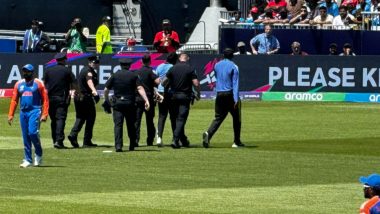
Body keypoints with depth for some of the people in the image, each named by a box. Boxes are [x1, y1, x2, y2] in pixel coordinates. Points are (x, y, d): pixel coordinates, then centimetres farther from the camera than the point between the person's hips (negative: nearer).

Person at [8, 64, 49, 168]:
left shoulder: (38, 83, 0)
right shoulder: (19, 84, 13)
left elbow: (45, 99, -3)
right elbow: (14, 100, 13)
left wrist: (44, 114, -12)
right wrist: (10, 115, 5)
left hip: (35, 111, -5)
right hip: (23, 112, 5)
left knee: (32, 132, -19)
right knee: (25, 136, 4)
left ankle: (38, 154, 3)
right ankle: (27, 160, 9)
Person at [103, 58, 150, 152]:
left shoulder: (115, 75, 5)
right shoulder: (133, 75, 2)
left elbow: (106, 89, 5)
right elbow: (140, 88, -10)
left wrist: (106, 100, 21)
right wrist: (146, 100, -16)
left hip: (117, 103, 0)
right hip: (130, 103, 0)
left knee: (118, 125, -4)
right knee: (131, 125, 13)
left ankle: (118, 146, -18)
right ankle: (132, 145, 17)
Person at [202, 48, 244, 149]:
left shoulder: (217, 65, 8)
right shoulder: (233, 67, -8)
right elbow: (235, 84, -14)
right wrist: (236, 99, -18)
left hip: (219, 95, 4)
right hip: (230, 95, -4)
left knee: (218, 118, 6)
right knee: (236, 118, 10)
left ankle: (208, 133, -21)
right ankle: (236, 142, 12)